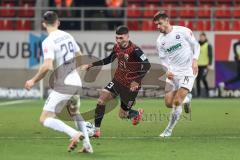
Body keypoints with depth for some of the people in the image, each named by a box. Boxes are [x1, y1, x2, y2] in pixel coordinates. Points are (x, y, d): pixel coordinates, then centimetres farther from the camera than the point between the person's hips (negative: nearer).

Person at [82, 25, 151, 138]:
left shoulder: (134, 50, -23)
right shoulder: (117, 47, -1)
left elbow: (147, 65, -27)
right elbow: (109, 59, 18)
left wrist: (137, 81, -33)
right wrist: (92, 65, 15)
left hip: (130, 85, -6)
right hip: (117, 80, 6)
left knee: (122, 115, 3)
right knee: (102, 98, -14)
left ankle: (137, 113, 39)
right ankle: (96, 129, -6)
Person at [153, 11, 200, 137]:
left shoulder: (183, 31, -8)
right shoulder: (160, 41, 3)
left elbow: (196, 45, 2)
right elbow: (163, 59, 7)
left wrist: (195, 60, -14)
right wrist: (167, 70, -13)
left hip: (188, 71, -5)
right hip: (173, 73, 5)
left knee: (177, 102, -14)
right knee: (169, 103, -1)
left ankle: (169, 130, 0)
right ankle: (186, 98, 31)